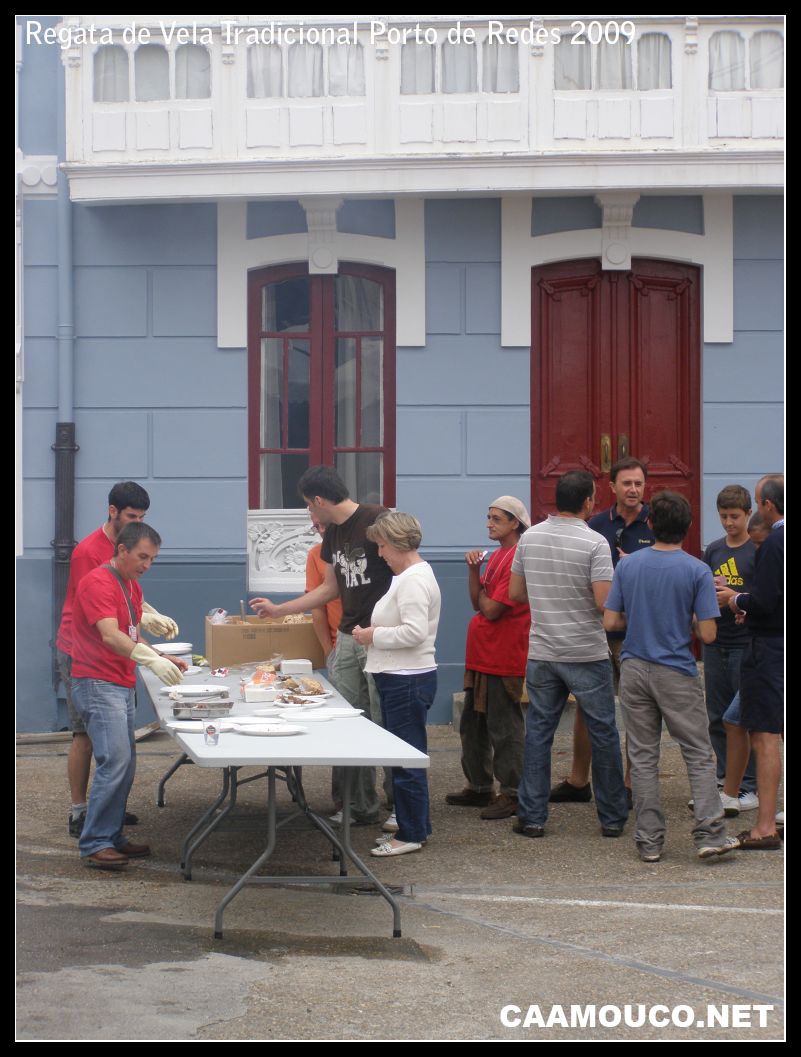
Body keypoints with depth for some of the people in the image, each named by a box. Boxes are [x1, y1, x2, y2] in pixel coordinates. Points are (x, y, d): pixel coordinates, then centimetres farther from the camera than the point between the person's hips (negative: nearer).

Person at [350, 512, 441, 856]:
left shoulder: (413, 580, -17)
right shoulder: (409, 575, 17)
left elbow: (414, 631, -26)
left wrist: (373, 636, -15)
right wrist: (372, 634, 9)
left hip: (408, 681, -11)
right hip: (400, 678, 11)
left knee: (407, 760, -3)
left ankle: (412, 834, 4)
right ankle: (415, 826, 24)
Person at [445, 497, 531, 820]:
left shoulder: (518, 558, -16)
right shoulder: (496, 556, 15)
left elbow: (491, 609, -20)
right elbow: (478, 602, 9)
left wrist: (482, 595, 0)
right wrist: (474, 569, -3)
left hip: (503, 658, -10)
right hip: (482, 655, 10)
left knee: (504, 728, -2)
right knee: (472, 725, 16)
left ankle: (512, 793, 7)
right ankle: (479, 787, 27)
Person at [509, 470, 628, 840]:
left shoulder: (529, 538, 2)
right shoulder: (594, 543, -14)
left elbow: (515, 593, 9)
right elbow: (605, 602, -19)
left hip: (541, 653, 4)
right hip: (587, 655, -4)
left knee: (537, 733, 9)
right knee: (603, 735, 7)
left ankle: (531, 817, 9)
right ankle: (612, 818, 14)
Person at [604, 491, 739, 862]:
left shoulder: (627, 565, 0)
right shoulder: (697, 570, -9)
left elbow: (610, 622, 0)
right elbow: (707, 634, -12)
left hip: (634, 671, 3)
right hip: (677, 673, -3)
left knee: (643, 757, 7)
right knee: (699, 755, 6)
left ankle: (649, 841, 9)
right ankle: (709, 834, 1)